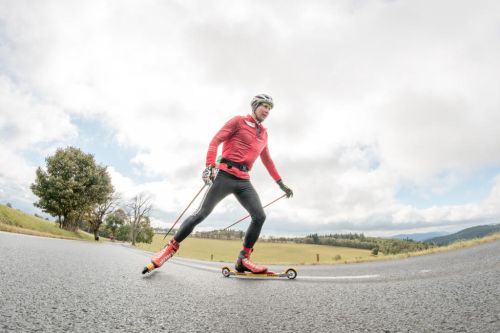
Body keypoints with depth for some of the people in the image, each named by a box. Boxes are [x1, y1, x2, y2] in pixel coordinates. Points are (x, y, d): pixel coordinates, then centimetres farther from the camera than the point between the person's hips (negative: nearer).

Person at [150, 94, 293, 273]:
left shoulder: (263, 133, 21)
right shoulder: (239, 121, 3)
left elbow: (267, 161, 28)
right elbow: (215, 141, -4)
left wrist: (281, 184, 27)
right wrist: (210, 165, -20)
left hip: (244, 181, 6)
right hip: (226, 175, -5)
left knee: (259, 216, -8)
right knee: (202, 213, -7)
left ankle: (243, 259, 2)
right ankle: (172, 246, 12)